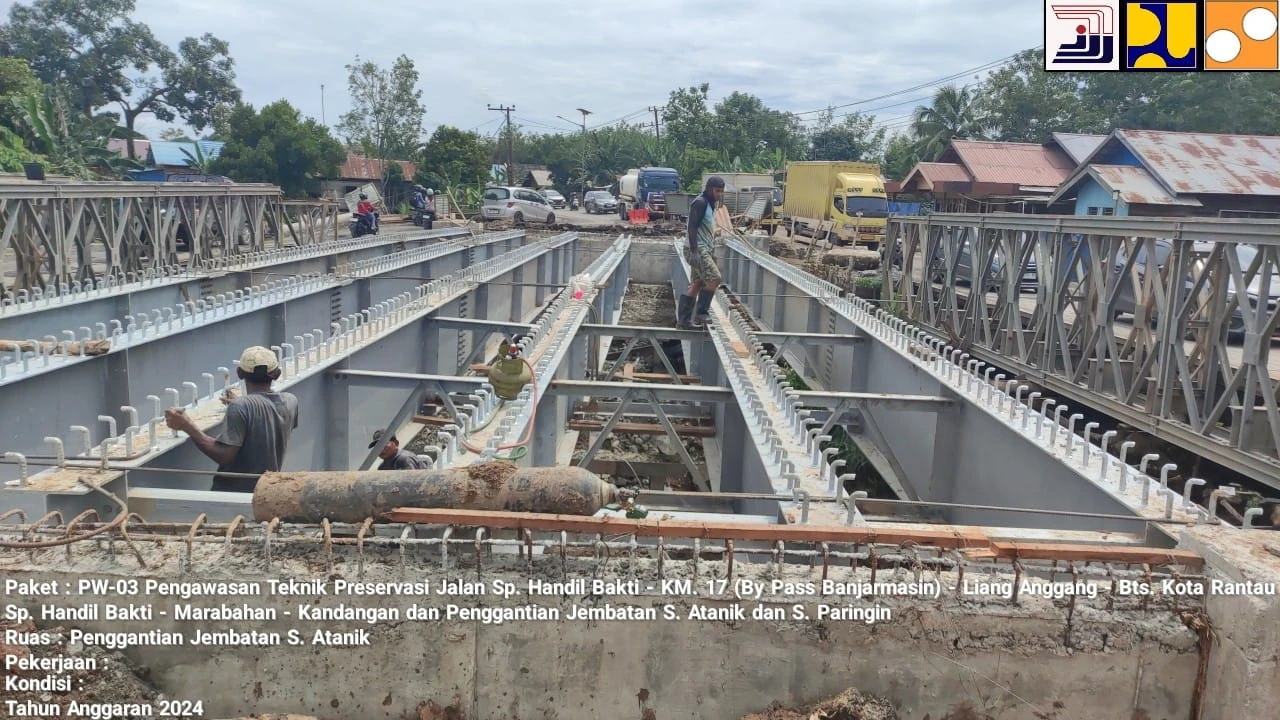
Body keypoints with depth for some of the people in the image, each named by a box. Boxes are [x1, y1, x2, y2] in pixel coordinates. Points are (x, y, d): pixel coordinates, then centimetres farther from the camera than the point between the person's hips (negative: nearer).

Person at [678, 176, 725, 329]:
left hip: (705, 250, 10)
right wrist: (694, 252, -25)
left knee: (696, 285, 8)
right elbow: (692, 228, -19)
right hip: (697, 250, -10)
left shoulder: (711, 204, 18)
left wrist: (712, 253, 24)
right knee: (714, 278, -16)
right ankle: (701, 313, -10)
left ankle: (683, 319, 11)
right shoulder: (700, 203, -12)